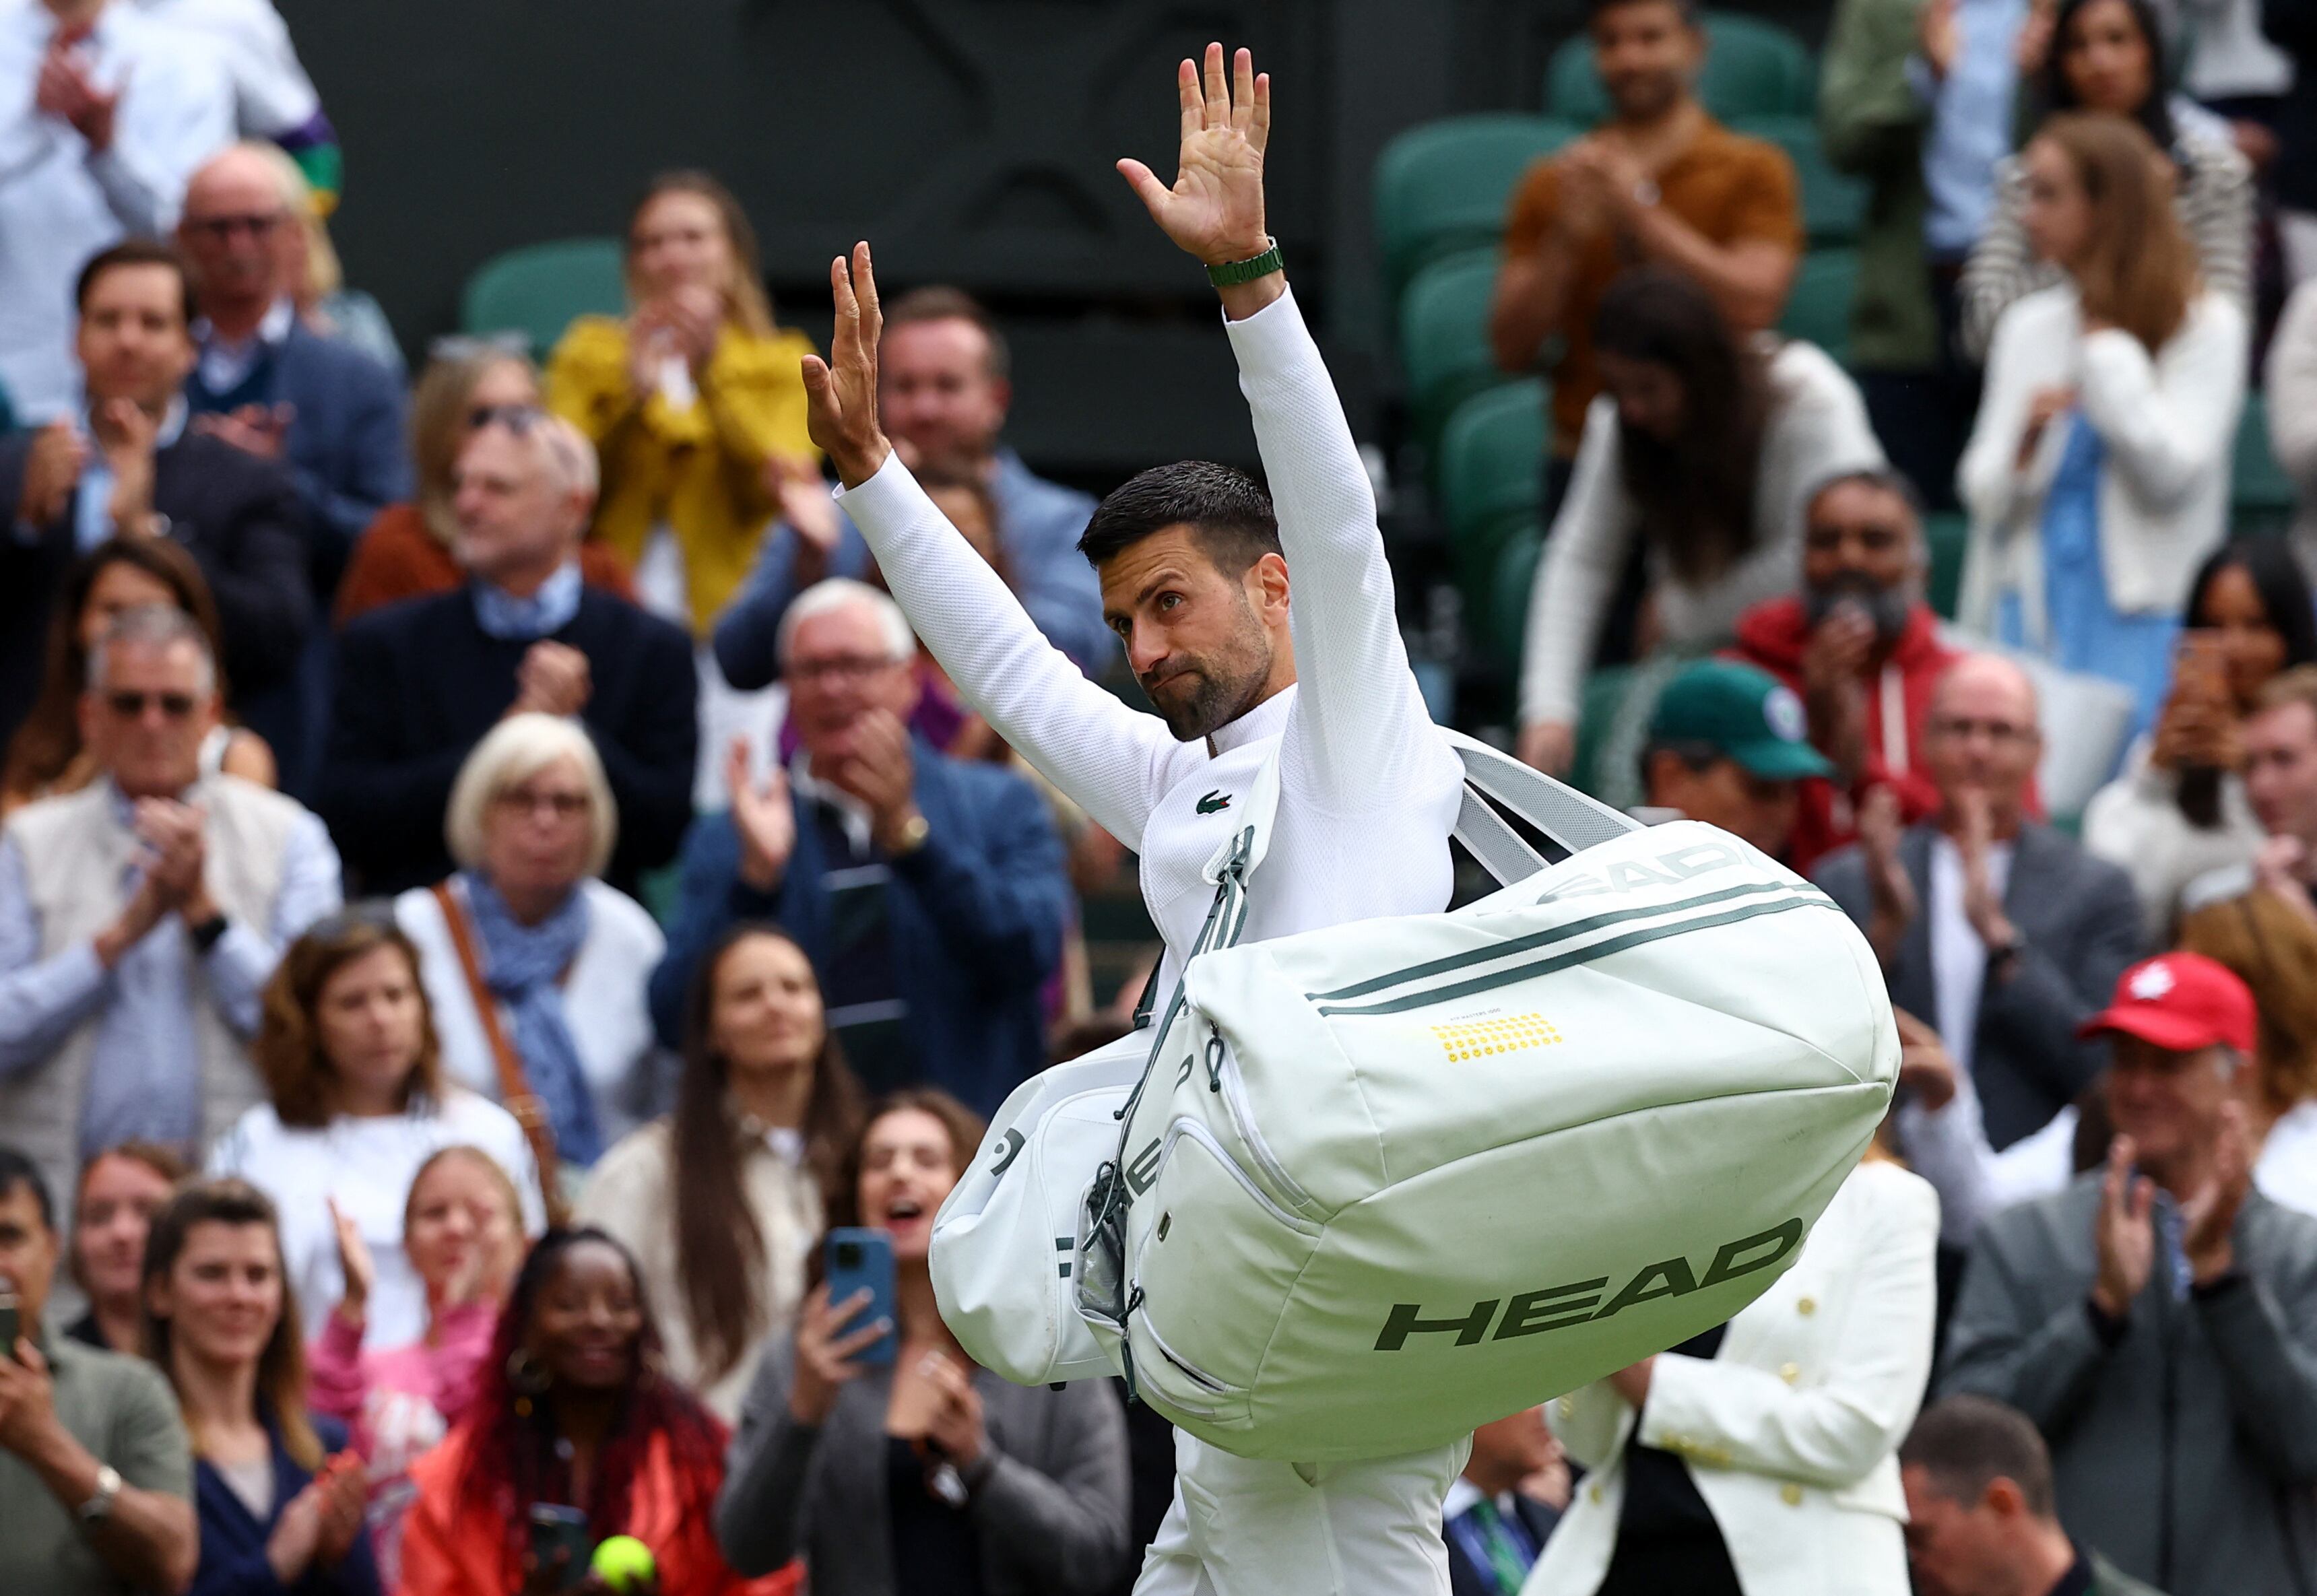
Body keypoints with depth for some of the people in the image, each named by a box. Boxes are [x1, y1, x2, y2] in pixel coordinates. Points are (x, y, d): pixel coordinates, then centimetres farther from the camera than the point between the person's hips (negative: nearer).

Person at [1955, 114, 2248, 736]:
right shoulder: (2028, 326, 11)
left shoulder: (2205, 324, -3)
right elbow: (1982, 492, 11)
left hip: (2139, 619, -4)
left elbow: (2171, 474, -12)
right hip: (2030, 609, 4)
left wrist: (2104, 342, -9)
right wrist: (2024, 445, -12)